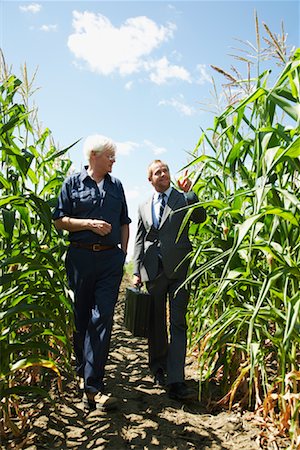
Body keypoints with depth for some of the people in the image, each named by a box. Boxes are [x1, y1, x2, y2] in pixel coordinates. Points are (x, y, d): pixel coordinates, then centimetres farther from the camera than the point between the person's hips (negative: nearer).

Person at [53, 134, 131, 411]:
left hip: (111, 259, 2)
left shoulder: (116, 185, 15)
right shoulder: (73, 183, 4)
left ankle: (93, 386, -5)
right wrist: (89, 224, -13)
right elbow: (59, 220, 0)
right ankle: (82, 370, 31)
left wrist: (123, 252, 10)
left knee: (102, 318, -7)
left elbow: (124, 223, 20)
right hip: (80, 257, -1)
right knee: (81, 317, 10)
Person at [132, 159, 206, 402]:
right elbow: (139, 240, 13)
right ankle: (158, 368, 30)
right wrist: (137, 271, 6)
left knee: (178, 324, -5)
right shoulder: (144, 207, 16)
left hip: (179, 269, -3)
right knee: (156, 323, 12)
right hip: (153, 271, 3)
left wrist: (190, 192, -20)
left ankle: (176, 382, -4)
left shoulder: (184, 198, 7)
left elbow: (201, 218, -11)